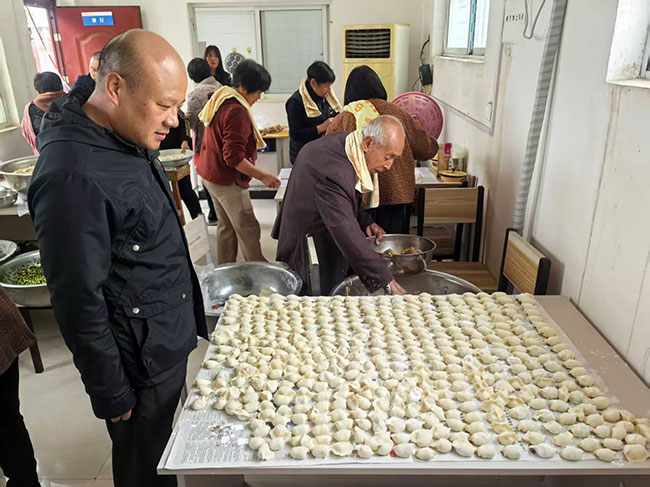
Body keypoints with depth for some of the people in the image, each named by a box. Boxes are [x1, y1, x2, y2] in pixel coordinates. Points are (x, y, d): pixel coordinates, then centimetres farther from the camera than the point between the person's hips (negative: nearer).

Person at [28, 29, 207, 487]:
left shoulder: (129, 136, 2)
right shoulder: (72, 177, -29)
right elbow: (79, 303, -24)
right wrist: (113, 396, -14)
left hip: (168, 342, 8)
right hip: (140, 364, -8)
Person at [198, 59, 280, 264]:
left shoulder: (220, 97, 9)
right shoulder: (237, 111, -22)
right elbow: (234, 157, -26)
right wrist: (263, 176, -22)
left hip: (210, 173, 10)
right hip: (227, 179, -10)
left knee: (227, 225, 17)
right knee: (248, 229, -3)